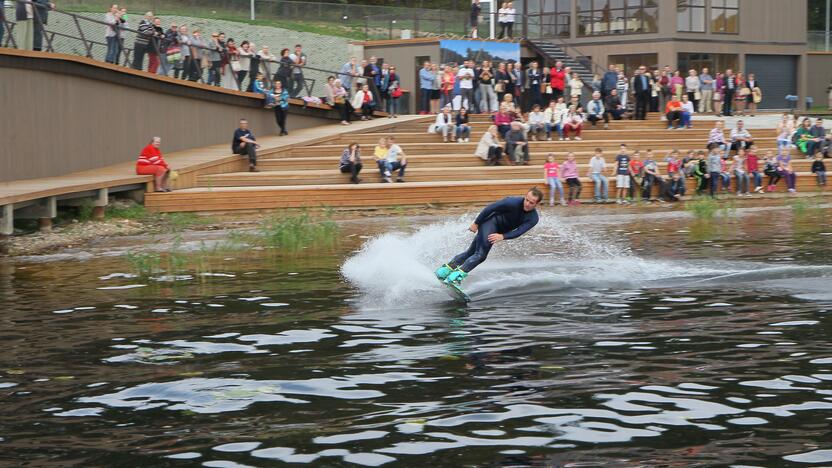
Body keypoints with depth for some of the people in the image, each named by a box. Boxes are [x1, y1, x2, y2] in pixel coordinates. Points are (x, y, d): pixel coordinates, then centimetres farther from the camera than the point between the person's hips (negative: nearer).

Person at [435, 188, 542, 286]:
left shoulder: (533, 218, -11)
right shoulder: (513, 202, -24)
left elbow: (519, 232, -19)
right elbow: (491, 207, -16)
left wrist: (503, 236, -34)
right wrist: (476, 223, -12)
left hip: (500, 231, 6)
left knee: (471, 252, 8)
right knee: (481, 254, -21)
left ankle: (447, 267, 15)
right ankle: (457, 276, -29)